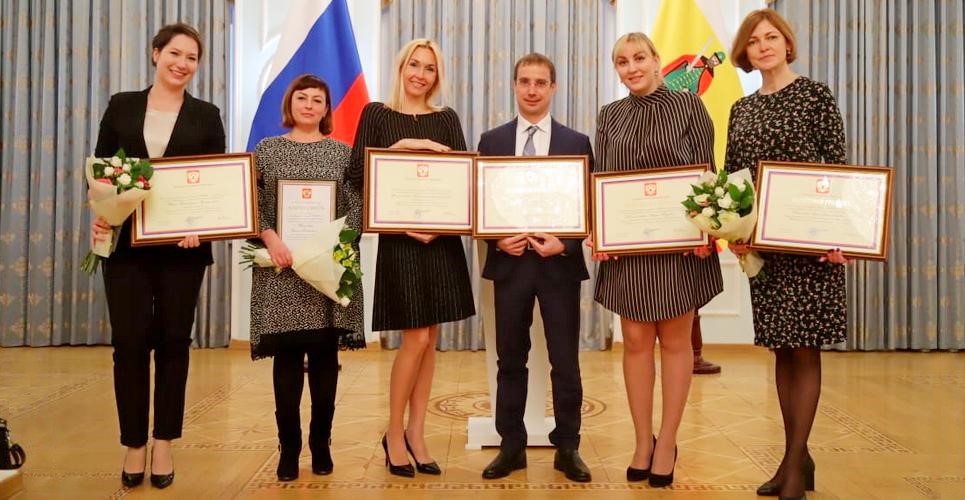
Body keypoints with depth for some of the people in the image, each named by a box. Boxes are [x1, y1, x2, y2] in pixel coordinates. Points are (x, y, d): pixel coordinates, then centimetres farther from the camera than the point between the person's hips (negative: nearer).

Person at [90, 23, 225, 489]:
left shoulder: (206, 115, 6)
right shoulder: (122, 106, 8)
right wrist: (98, 214, -11)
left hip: (182, 243, 0)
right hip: (125, 241, 1)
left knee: (173, 340, 6)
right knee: (130, 341, 1)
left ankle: (164, 442, 18)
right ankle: (134, 443, 16)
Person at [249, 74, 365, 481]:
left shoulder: (342, 152, 8)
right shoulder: (267, 149, 9)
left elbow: (356, 207, 1)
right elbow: (252, 204, 3)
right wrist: (271, 238, -14)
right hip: (281, 267, 0)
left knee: (325, 356, 4)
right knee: (286, 356, 1)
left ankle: (321, 444, 17)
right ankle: (288, 446, 12)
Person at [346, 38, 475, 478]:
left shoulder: (446, 119, 10)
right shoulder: (377, 114, 3)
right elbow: (357, 175, -7)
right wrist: (401, 146, -16)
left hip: (442, 238, 4)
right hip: (399, 238, -3)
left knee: (430, 339, 6)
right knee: (415, 338, -6)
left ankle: (416, 435, 17)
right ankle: (394, 434, 12)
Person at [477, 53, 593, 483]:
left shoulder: (577, 143, 4)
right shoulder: (492, 141, 7)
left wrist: (564, 244, -14)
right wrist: (497, 240, -11)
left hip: (560, 264, -1)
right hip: (509, 263, 1)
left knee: (565, 361, 5)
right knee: (510, 360, 9)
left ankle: (568, 448, 18)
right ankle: (512, 446, 20)